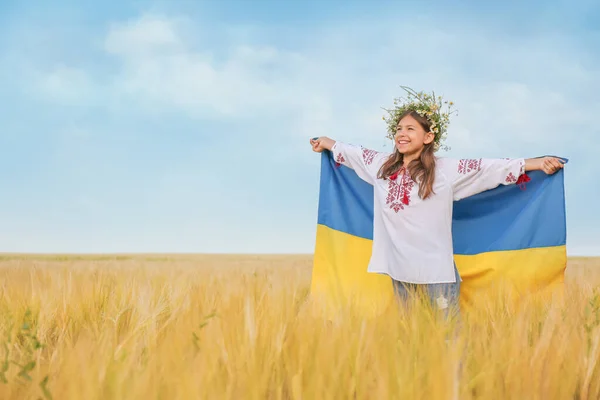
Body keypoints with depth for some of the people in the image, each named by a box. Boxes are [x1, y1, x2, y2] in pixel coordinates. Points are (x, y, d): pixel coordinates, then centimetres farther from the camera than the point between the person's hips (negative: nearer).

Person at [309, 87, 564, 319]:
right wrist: (324, 142, 34)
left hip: (436, 268, -4)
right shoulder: (381, 165, 4)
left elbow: (492, 167, -10)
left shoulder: (446, 170, -8)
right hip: (399, 268, 4)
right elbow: (352, 152, 19)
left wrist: (538, 163, -14)